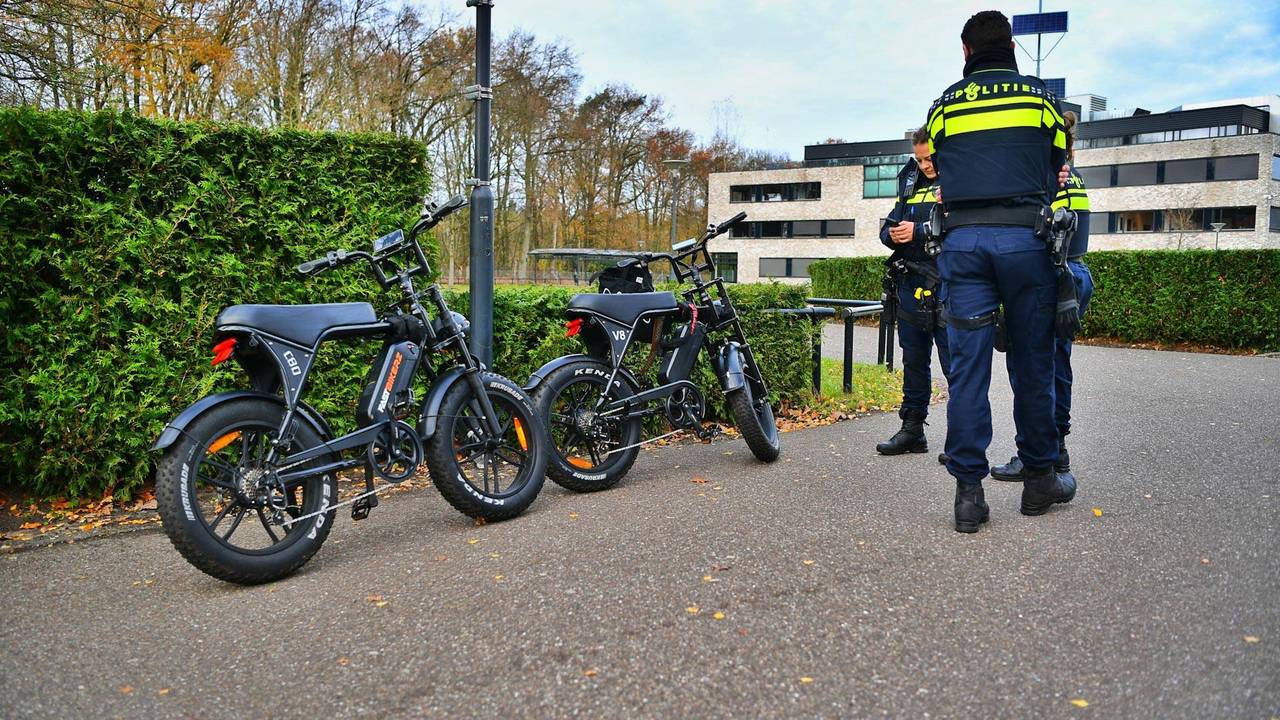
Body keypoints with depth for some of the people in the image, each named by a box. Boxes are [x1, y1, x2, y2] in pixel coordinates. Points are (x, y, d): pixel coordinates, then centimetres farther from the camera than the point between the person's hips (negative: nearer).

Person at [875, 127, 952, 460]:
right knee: (914, 360, 12)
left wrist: (918, 231, -17)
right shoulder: (911, 184, 18)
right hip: (911, 284, 7)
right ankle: (912, 429, 20)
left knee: (956, 364, -3)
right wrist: (891, 234, -2)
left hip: (947, 286, -6)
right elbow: (889, 224, 21)